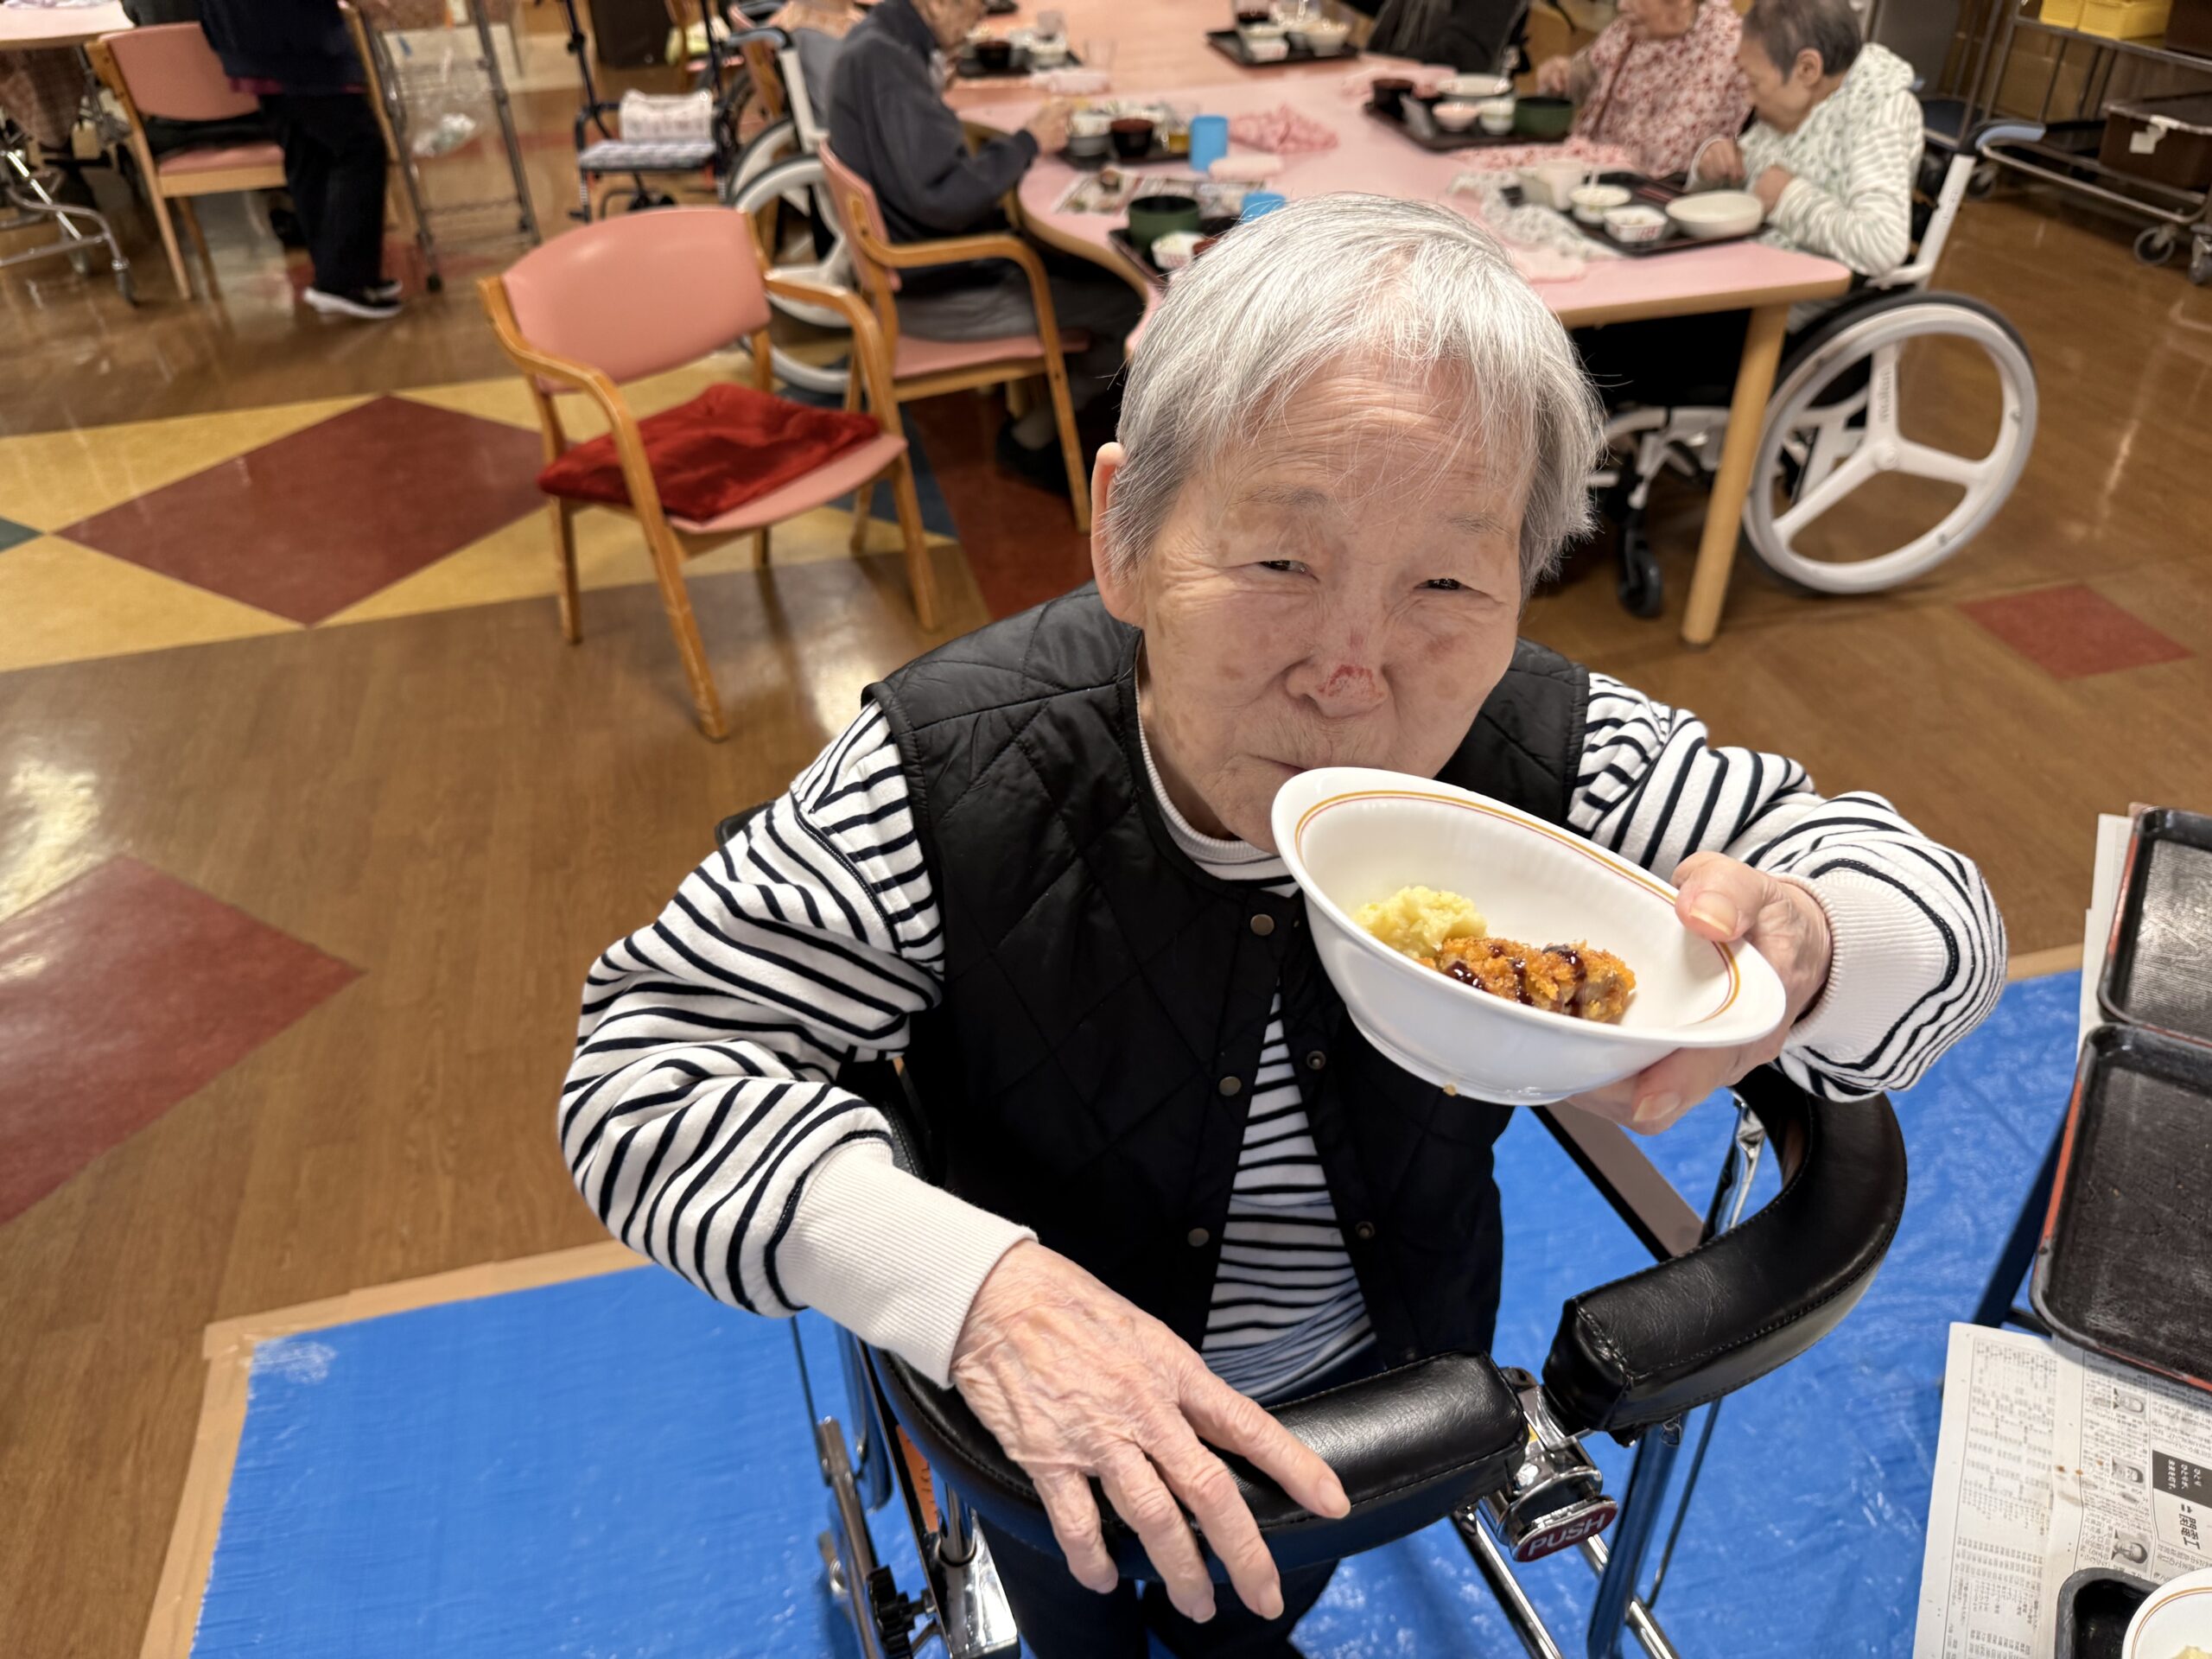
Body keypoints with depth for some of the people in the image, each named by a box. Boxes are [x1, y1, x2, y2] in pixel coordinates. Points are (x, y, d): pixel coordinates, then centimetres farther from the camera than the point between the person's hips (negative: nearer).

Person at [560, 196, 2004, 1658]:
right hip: (1052, 1422, -2)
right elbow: (646, 1069, -30)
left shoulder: (1556, 761, -26)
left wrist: (1797, 950, -41)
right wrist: (970, 1283, -46)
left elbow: (1936, 901, -15)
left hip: (1386, 1376, 3)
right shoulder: (952, 773, -34)